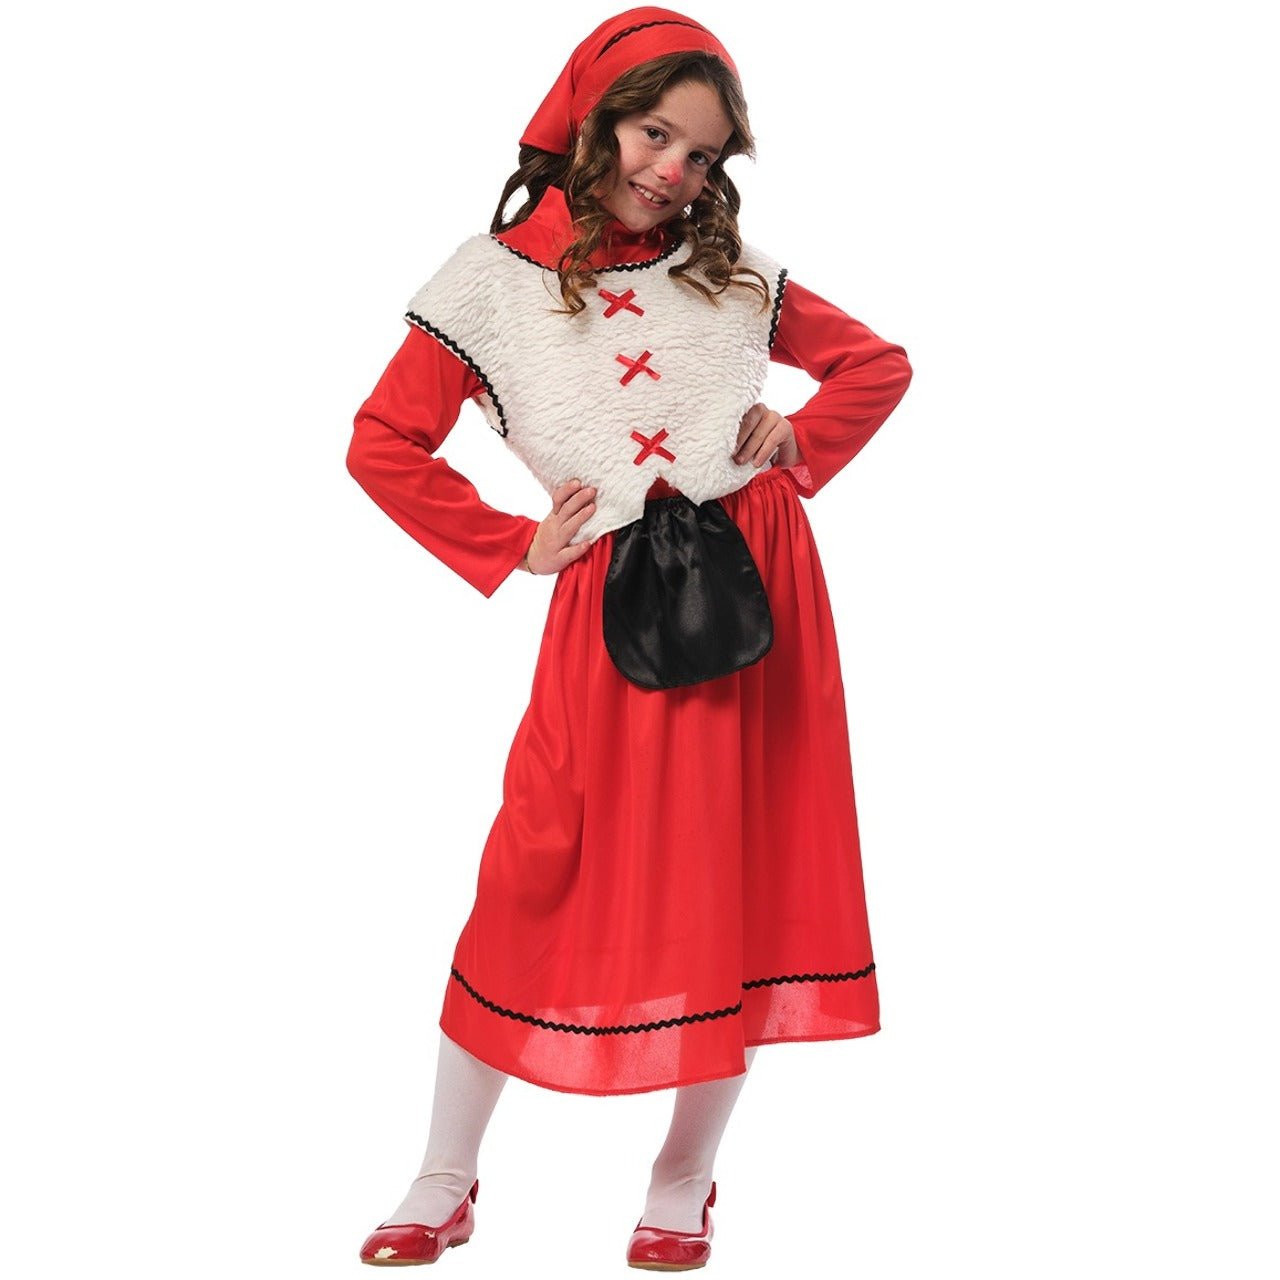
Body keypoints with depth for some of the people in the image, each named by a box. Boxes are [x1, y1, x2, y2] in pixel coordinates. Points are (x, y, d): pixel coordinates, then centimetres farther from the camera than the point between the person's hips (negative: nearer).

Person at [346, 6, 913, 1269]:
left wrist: (796, 447, 3)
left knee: (736, 880, 5)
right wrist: (515, 547, -2)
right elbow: (382, 445, 1)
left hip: (750, 584, 2)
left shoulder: (731, 267, 10)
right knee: (538, 875, -1)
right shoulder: (491, 280, 2)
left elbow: (878, 362, 19)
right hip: (610, 607, -2)